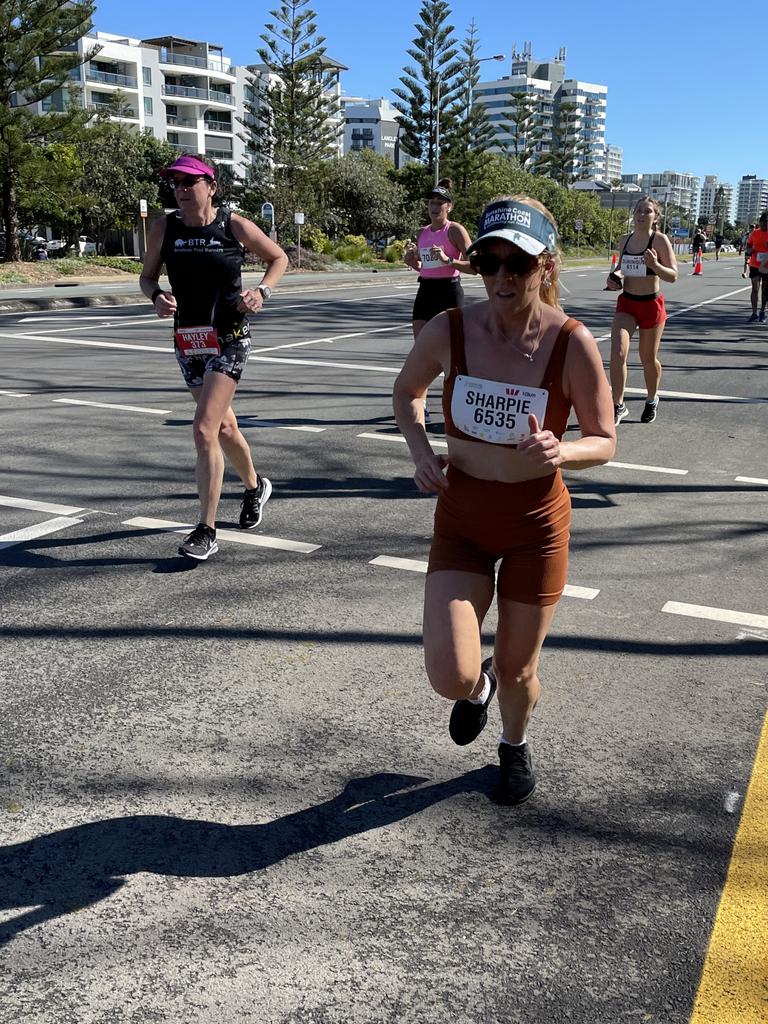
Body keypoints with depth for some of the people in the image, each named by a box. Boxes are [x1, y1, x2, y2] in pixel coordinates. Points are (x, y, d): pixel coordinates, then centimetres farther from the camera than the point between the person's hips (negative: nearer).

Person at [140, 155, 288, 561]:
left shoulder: (234, 226, -8)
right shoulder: (165, 228, 0)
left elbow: (279, 257, 6)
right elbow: (147, 275, 9)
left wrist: (262, 290, -12)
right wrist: (156, 296, -14)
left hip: (230, 340, -5)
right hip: (188, 341, 5)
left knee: (204, 429, -17)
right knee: (223, 425, 20)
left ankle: (206, 531, -11)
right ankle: (254, 486, 47)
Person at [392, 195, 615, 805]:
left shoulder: (572, 344, -17)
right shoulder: (449, 330, -12)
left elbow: (605, 443, -7)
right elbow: (407, 390, 9)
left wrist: (560, 452, -29)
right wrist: (421, 450, -9)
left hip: (537, 523, -1)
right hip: (462, 516, 1)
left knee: (518, 670, 13)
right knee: (450, 677, -10)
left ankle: (515, 746, 49)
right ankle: (479, 686, 31)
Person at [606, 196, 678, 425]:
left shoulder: (660, 240, -10)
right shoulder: (624, 240, 4)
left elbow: (673, 275, -15)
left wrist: (654, 265, -33)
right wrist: (615, 276, 1)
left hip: (651, 304, -3)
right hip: (626, 303, 3)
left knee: (648, 359, 10)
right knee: (617, 353, -16)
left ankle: (652, 401, 36)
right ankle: (618, 406, -6)